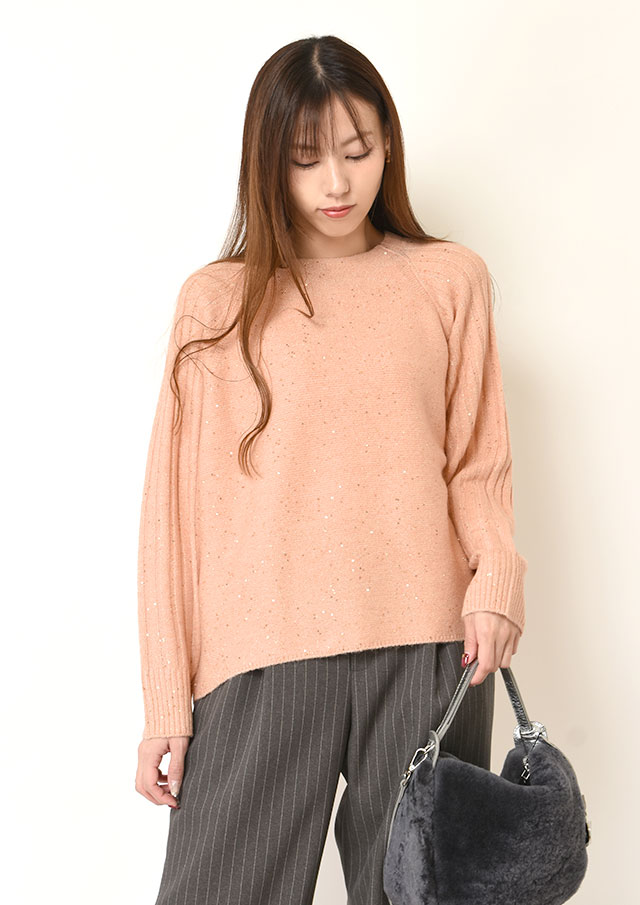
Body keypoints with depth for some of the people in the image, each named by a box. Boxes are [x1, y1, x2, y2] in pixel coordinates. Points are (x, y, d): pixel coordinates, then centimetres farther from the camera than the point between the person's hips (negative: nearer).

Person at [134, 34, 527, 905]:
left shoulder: (451, 280, 9)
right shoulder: (218, 301, 6)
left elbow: (477, 464, 12)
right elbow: (178, 506, 4)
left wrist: (497, 574, -9)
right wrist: (168, 703, 0)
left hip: (424, 649, 1)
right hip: (261, 656, 0)